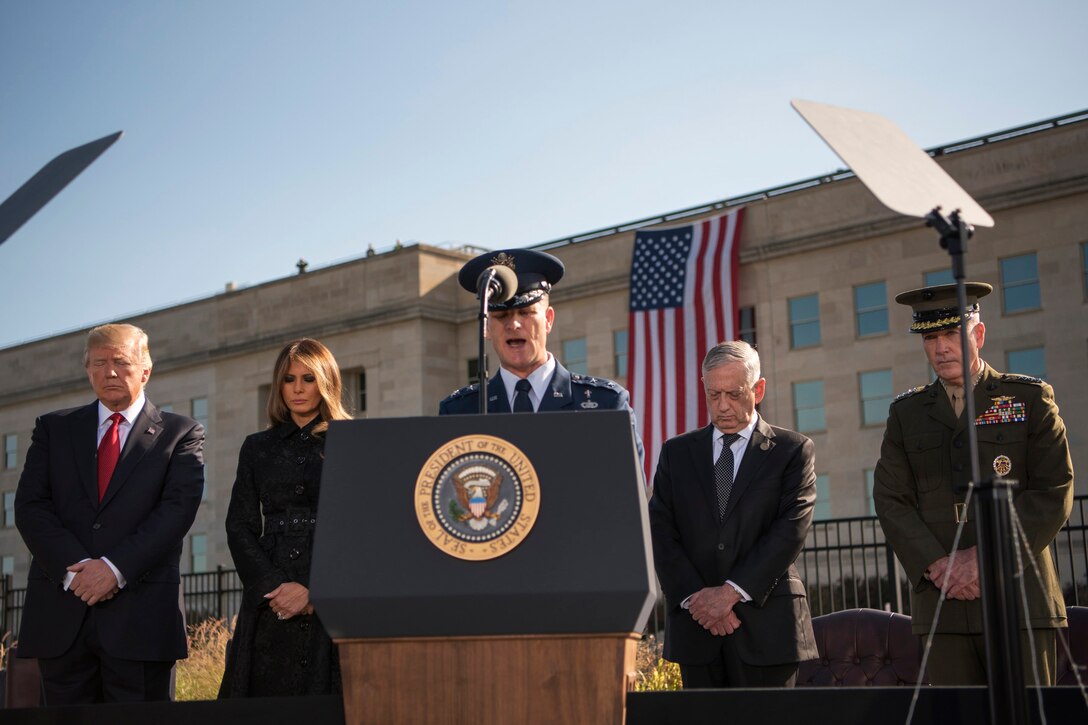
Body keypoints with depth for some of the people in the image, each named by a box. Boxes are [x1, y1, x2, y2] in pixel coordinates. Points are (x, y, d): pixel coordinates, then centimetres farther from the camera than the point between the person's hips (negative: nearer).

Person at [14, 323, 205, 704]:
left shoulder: (181, 434, 8)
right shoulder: (53, 428, 16)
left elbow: (178, 509, -5)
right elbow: (30, 507, 5)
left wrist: (116, 568, -15)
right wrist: (73, 568, -10)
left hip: (140, 615, -2)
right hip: (60, 613, 3)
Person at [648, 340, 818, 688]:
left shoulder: (792, 450, 5)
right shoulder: (676, 452, 13)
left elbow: (791, 529, -6)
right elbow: (660, 532, 5)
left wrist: (732, 590, -13)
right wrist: (695, 596, -9)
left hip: (766, 623, -2)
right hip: (695, 623, 2)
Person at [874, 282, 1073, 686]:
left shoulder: (1030, 398, 6)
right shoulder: (906, 413, 13)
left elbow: (1054, 493, -2)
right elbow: (890, 500, 6)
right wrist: (936, 564, -9)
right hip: (942, 600, 2)